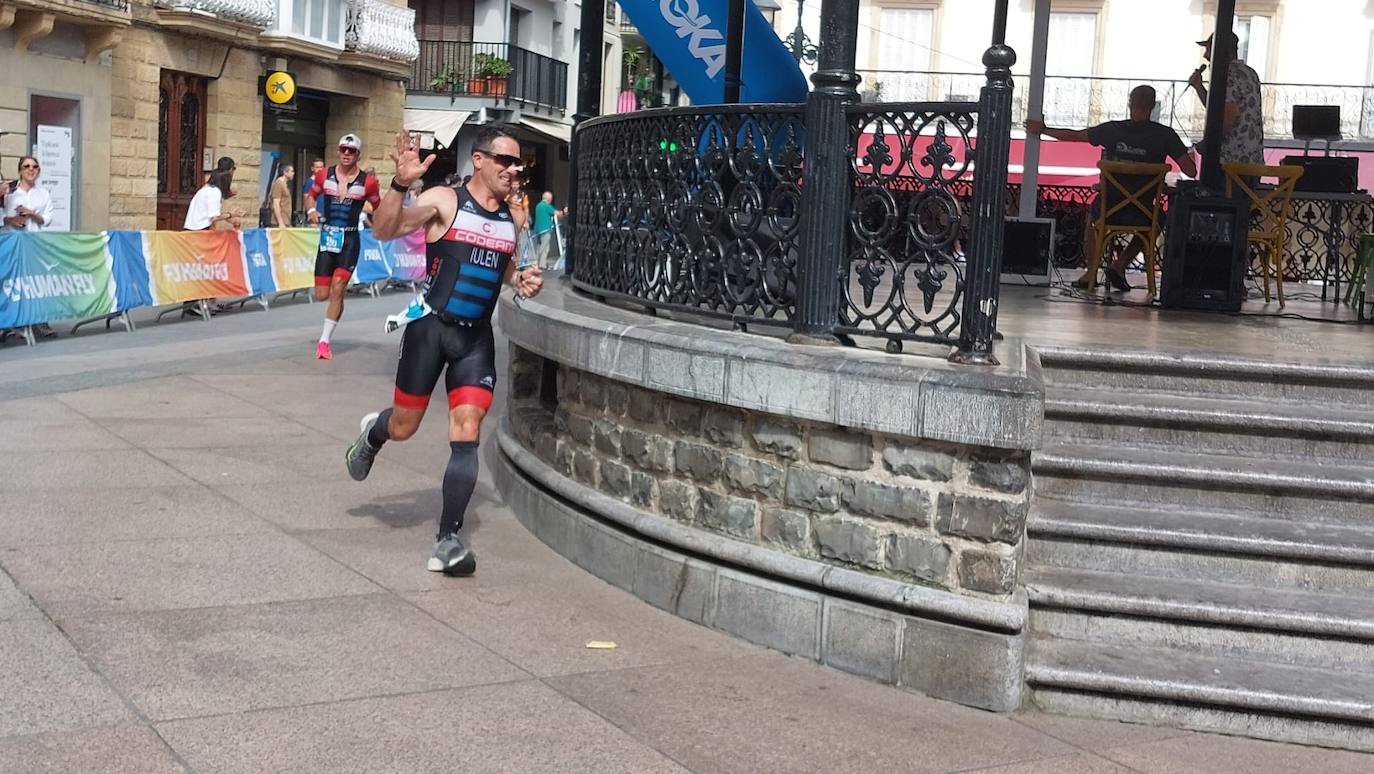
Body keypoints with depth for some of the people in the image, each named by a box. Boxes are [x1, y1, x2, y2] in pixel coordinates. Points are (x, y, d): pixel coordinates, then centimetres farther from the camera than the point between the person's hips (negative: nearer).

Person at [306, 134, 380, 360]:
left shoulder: (367, 182, -3)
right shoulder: (324, 175, 2)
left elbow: (378, 207, 11)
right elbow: (310, 195, 18)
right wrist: (312, 210, -3)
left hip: (350, 239, -2)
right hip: (327, 237, 2)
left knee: (337, 290, -12)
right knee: (321, 295, 0)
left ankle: (325, 341, -2)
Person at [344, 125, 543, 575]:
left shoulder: (513, 219, 8)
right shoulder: (444, 201, -9)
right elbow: (384, 231, -19)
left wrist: (521, 281, 3)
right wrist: (400, 184, -33)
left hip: (477, 337, 3)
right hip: (432, 326, -3)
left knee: (466, 434, -8)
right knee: (404, 427, 10)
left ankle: (448, 541, -7)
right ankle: (372, 434, 49)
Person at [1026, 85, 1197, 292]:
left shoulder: (1112, 129, -4)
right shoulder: (1165, 135, -9)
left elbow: (1074, 135, 10)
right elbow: (1191, 172, -10)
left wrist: (1043, 130, 27)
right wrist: (1190, 157, 14)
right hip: (1142, 213, -1)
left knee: (1094, 210, 37)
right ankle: (1119, 265, 18)